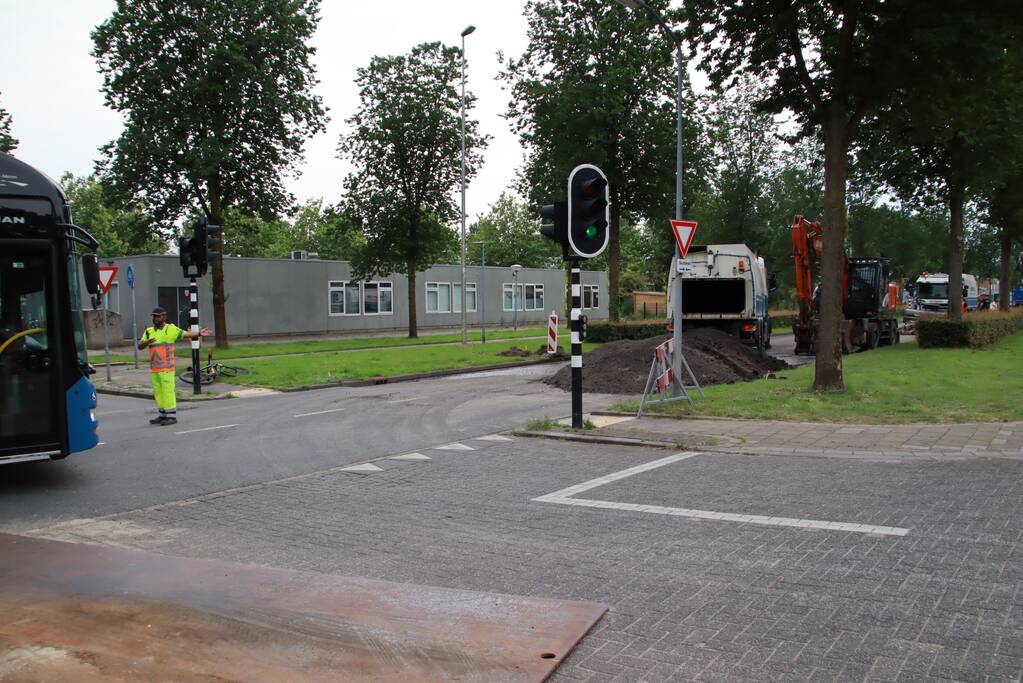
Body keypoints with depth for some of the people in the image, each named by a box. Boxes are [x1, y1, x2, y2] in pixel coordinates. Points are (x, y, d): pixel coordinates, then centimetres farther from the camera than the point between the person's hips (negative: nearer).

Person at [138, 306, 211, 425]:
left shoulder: (171, 329, -3)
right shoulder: (149, 331, 12)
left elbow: (186, 334, -12)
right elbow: (140, 346, 6)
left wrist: (199, 333, -28)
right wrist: (148, 342, -16)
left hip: (167, 367, -6)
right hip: (154, 368, 6)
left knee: (168, 391, -7)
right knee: (158, 392, 11)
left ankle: (172, 416, -4)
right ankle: (163, 415, 20)